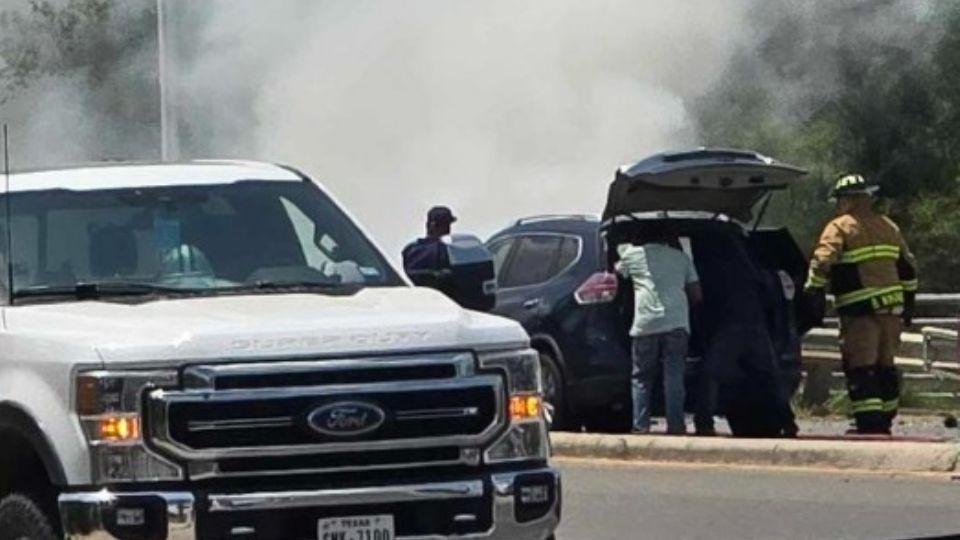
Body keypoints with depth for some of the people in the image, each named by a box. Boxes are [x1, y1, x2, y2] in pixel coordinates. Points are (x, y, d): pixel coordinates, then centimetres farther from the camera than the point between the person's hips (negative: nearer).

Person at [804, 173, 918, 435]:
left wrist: (814, 294, -15)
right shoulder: (889, 227, 16)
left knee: (861, 368, -7)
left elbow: (822, 263, -18)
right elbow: (907, 266, 22)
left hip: (860, 311, -7)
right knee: (885, 368, 16)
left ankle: (870, 425, -16)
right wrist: (908, 302, 29)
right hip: (891, 310, 7)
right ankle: (884, 423, 22)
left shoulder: (840, 228, -5)